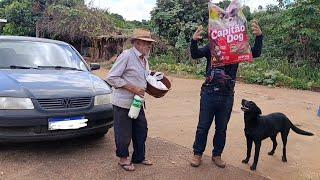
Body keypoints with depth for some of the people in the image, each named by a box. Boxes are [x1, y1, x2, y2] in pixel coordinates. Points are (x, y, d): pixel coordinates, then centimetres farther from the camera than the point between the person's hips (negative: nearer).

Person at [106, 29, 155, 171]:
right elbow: (111, 78, -19)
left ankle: (139, 157, 32)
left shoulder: (144, 59, 11)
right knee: (124, 133, 4)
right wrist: (133, 88, -20)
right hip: (123, 102, -8)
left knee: (141, 130, 14)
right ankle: (123, 158, 25)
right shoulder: (127, 56, -16)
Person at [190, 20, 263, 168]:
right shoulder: (211, 47, 0)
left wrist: (259, 37, -26)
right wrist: (194, 41, -34)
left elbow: (256, 53, -8)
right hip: (209, 94, -1)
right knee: (203, 126, 9)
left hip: (227, 96, 2)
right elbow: (195, 55, -13)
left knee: (222, 128, 13)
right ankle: (197, 154, 25)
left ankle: (217, 155, 30)